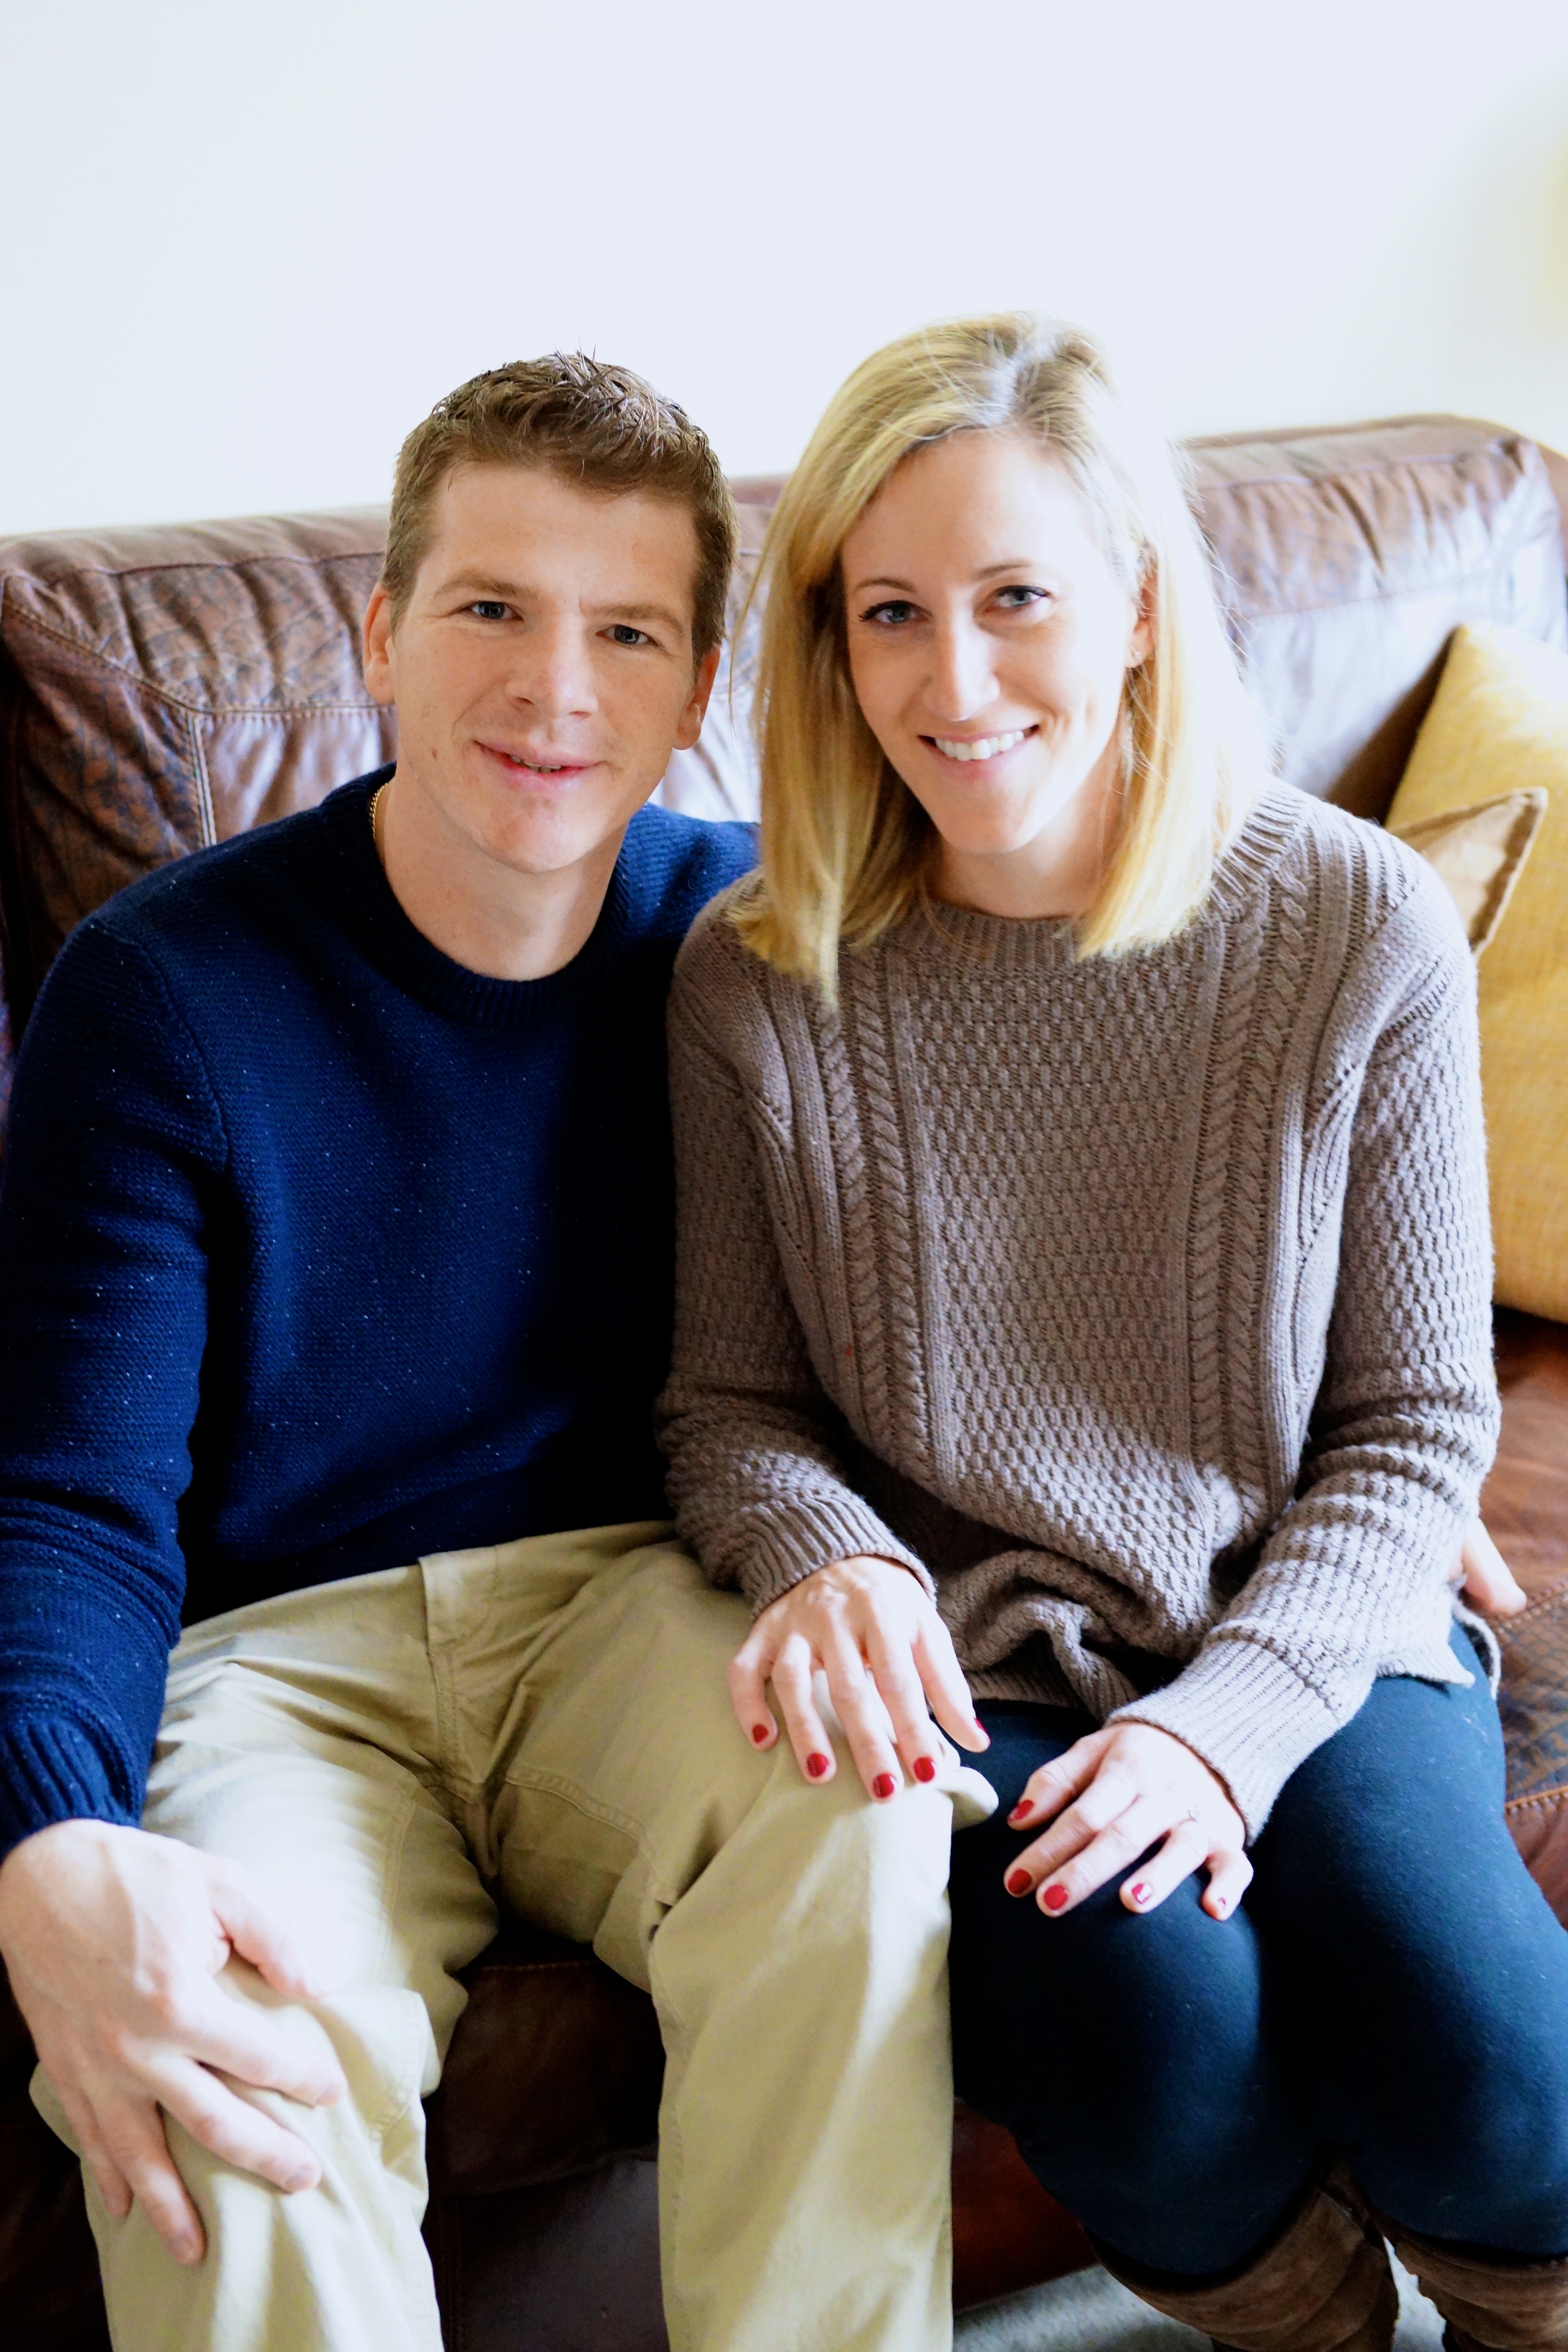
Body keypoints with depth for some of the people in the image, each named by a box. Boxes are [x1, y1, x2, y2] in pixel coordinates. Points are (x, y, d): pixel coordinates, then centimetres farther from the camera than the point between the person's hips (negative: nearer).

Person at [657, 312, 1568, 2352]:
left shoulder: (1356, 927, -7)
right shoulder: (761, 984, -5)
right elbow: (730, 1400, 4)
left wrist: (1225, 1719, -16)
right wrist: (828, 1561, -19)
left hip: (1307, 1642, 1)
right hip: (975, 1669, 0)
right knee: (1144, 2033, -29)